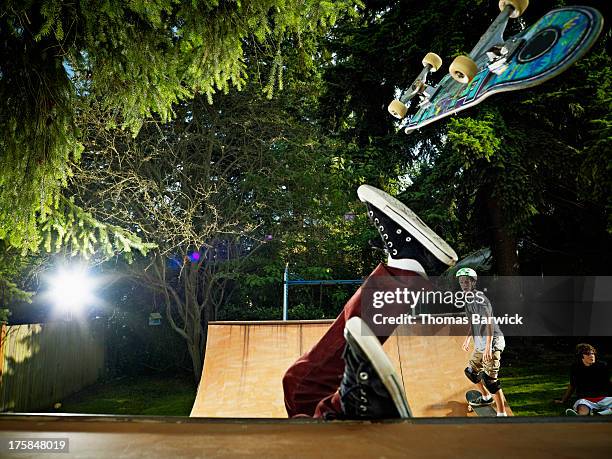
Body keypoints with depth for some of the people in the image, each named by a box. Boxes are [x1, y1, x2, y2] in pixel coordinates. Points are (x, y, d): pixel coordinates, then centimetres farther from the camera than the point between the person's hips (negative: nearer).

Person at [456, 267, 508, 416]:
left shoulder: (478, 298, -18)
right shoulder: (469, 298, 13)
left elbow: (489, 322, -25)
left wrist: (488, 346, -30)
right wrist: (468, 338, 30)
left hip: (491, 342, -10)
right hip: (480, 344, 10)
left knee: (489, 378, -15)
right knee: (471, 371, 21)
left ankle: (502, 413, -10)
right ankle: (486, 397, 41)